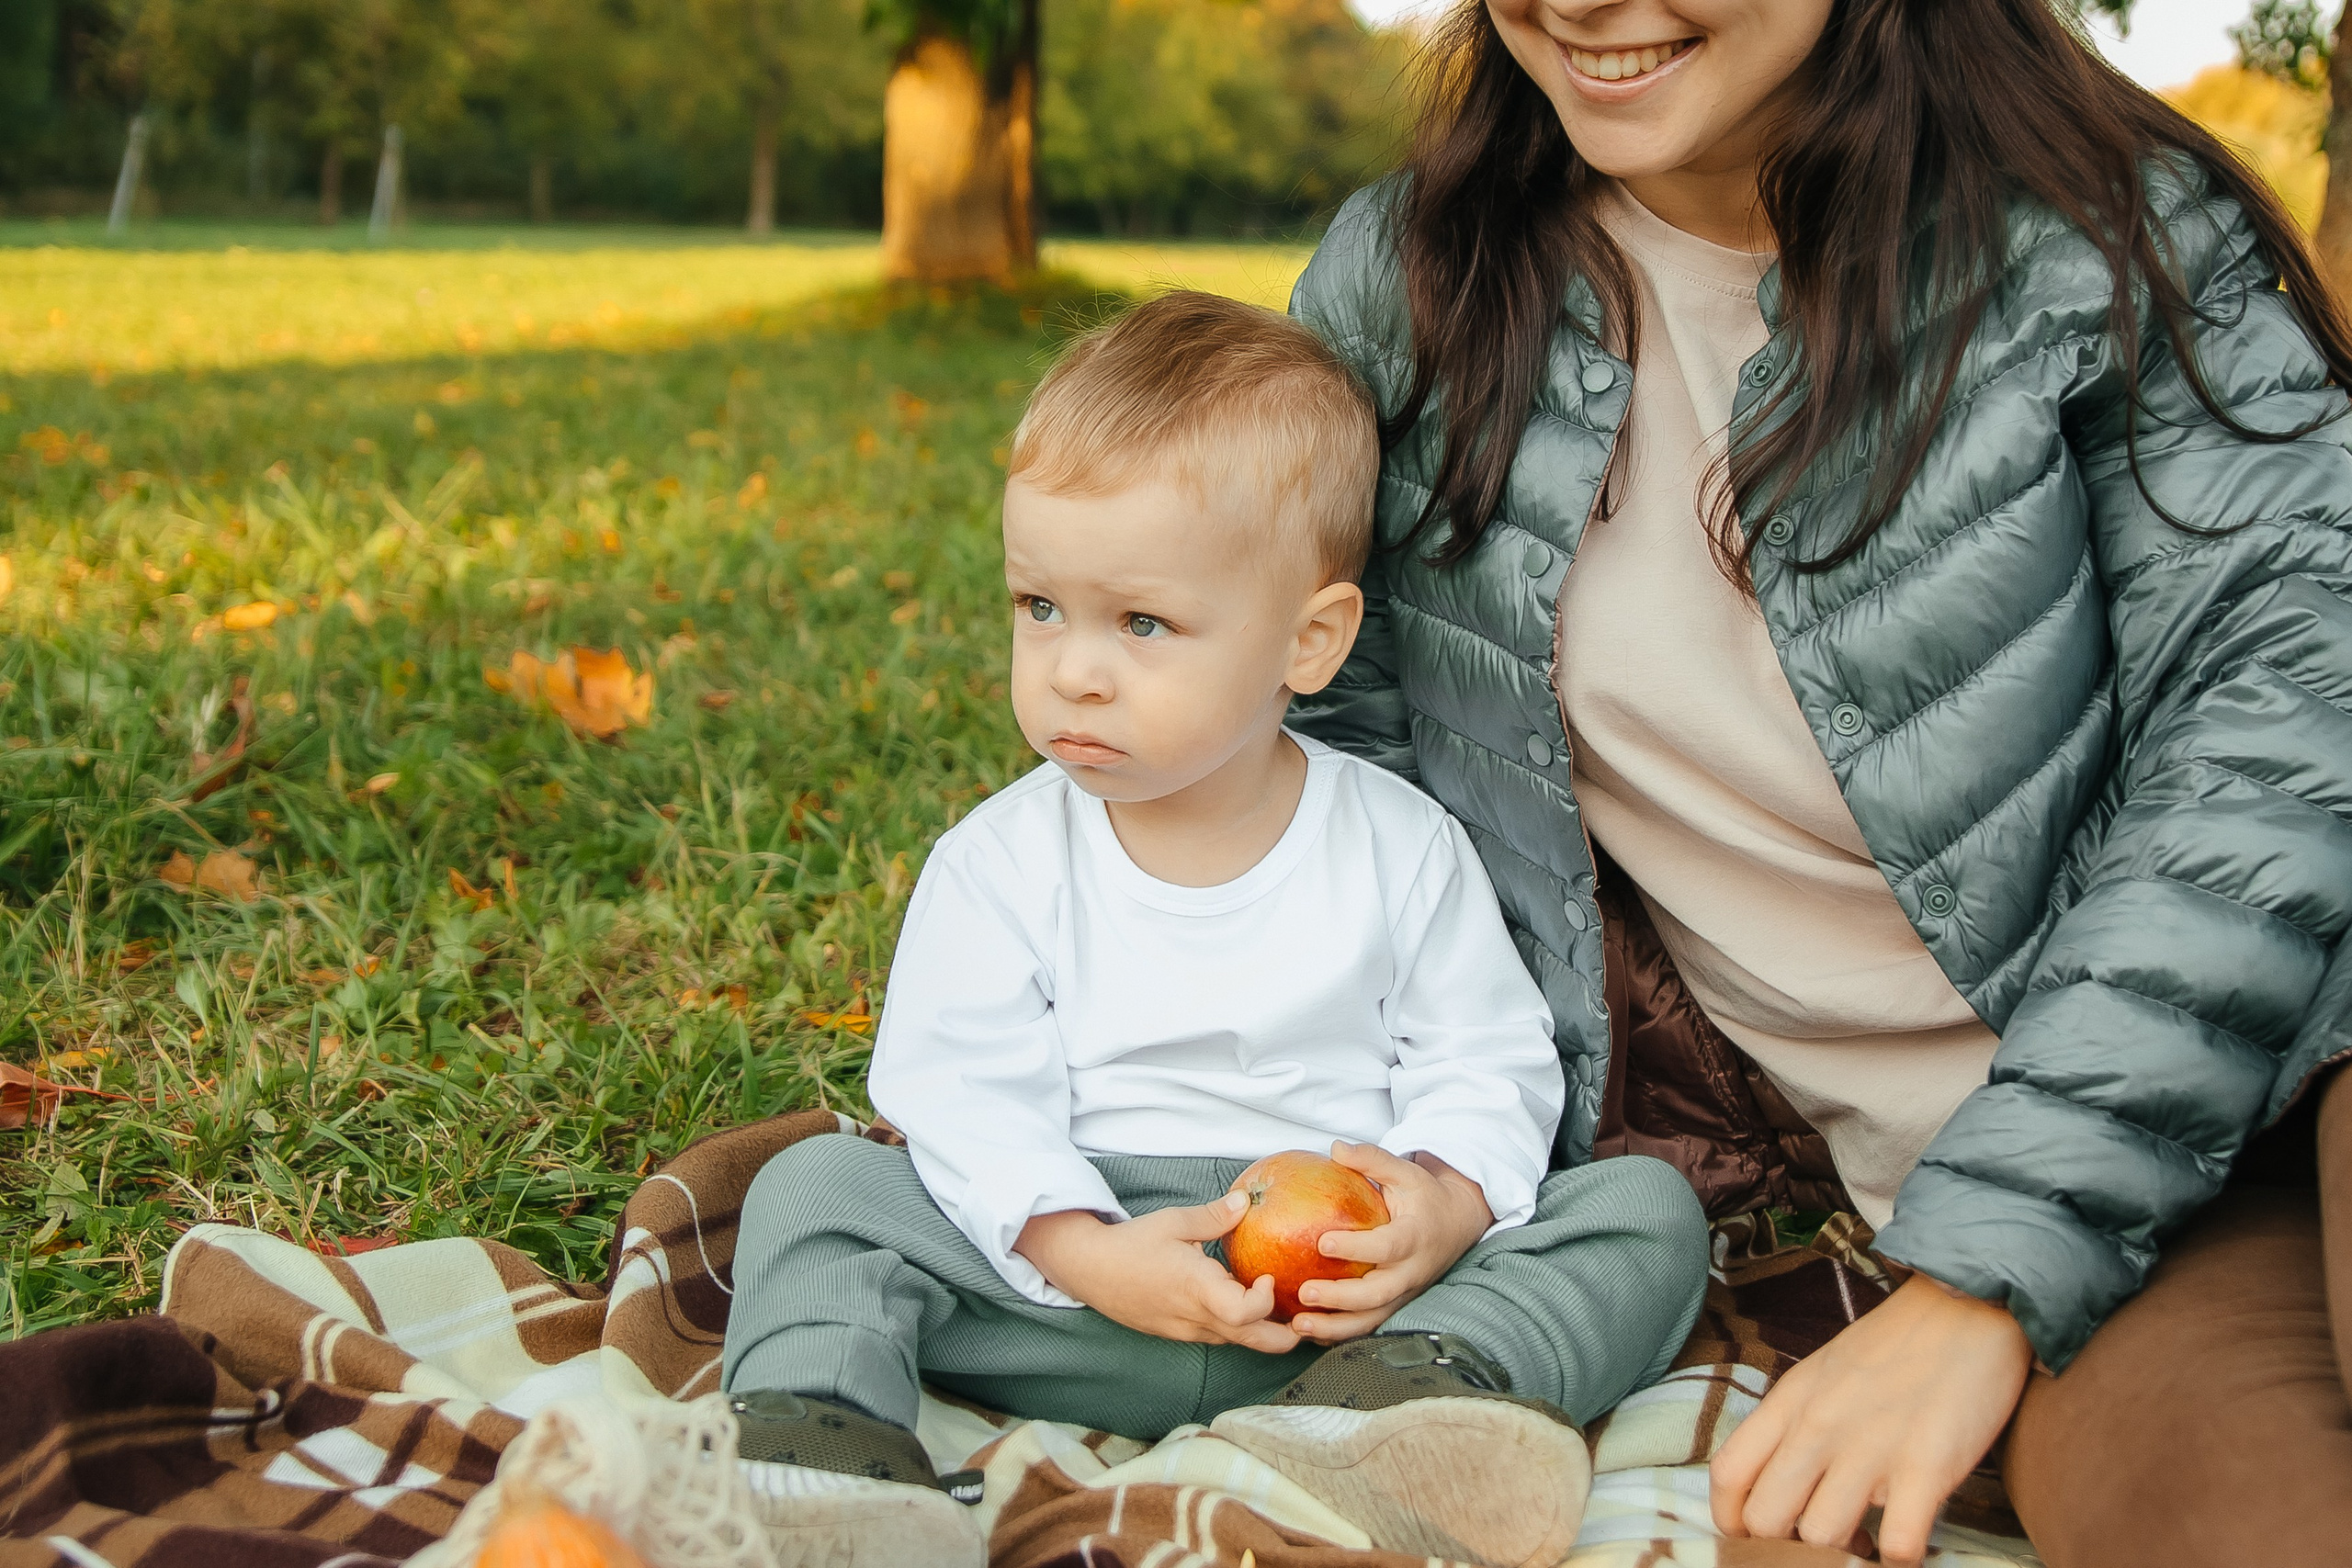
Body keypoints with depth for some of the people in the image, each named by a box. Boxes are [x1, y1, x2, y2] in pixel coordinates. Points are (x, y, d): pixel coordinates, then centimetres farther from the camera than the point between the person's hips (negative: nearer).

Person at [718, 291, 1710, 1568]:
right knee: (816, 1186, -15)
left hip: (1348, 1285, 1)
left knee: (1647, 1210, -17)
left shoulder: (1401, 848, 2)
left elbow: (1490, 1067, 3)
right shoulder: (1000, 865, 1)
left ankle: (1384, 1402, -40)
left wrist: (1445, 1205, -19)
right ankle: (815, 1455, -37)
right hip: (1078, 1270, 0)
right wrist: (1082, 1254, -22)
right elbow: (964, 1095, -5)